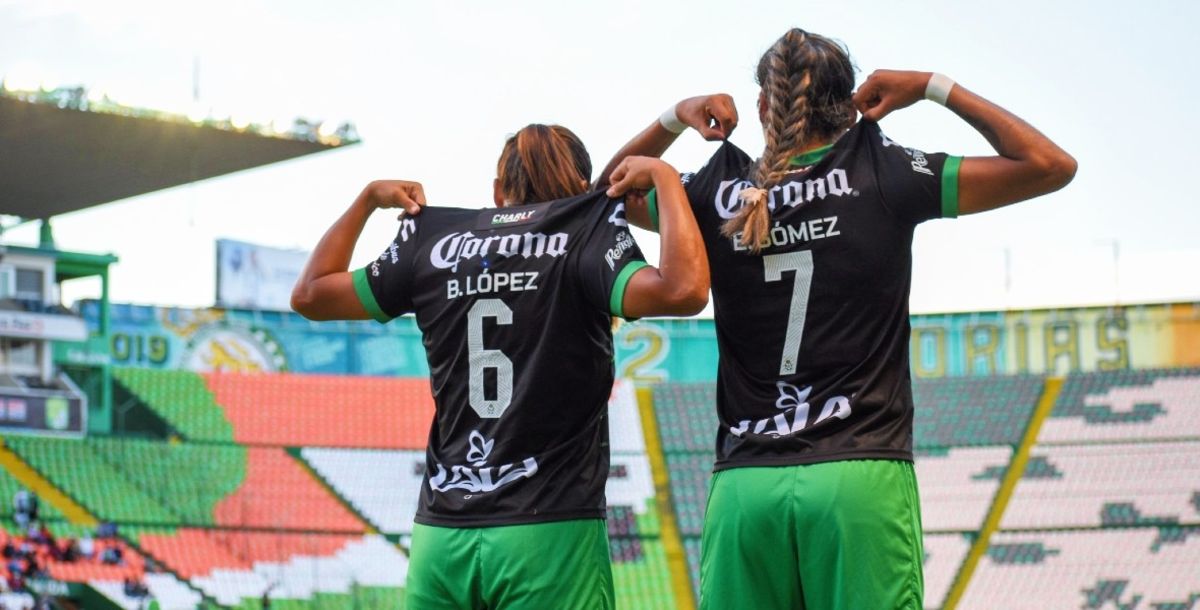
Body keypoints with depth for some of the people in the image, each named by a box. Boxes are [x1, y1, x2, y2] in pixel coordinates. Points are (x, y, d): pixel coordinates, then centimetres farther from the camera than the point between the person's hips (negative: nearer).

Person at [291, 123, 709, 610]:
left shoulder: (434, 242, 11)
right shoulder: (587, 233, -1)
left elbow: (310, 294, 22)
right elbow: (683, 289, -17)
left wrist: (367, 199, 34)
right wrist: (665, 177, -3)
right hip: (551, 533, -4)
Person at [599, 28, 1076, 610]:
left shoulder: (720, 194, 9)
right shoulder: (882, 173, 2)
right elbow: (1051, 165, 7)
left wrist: (673, 118, 20)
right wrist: (935, 88, 12)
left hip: (742, 488, 3)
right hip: (862, 480, -2)